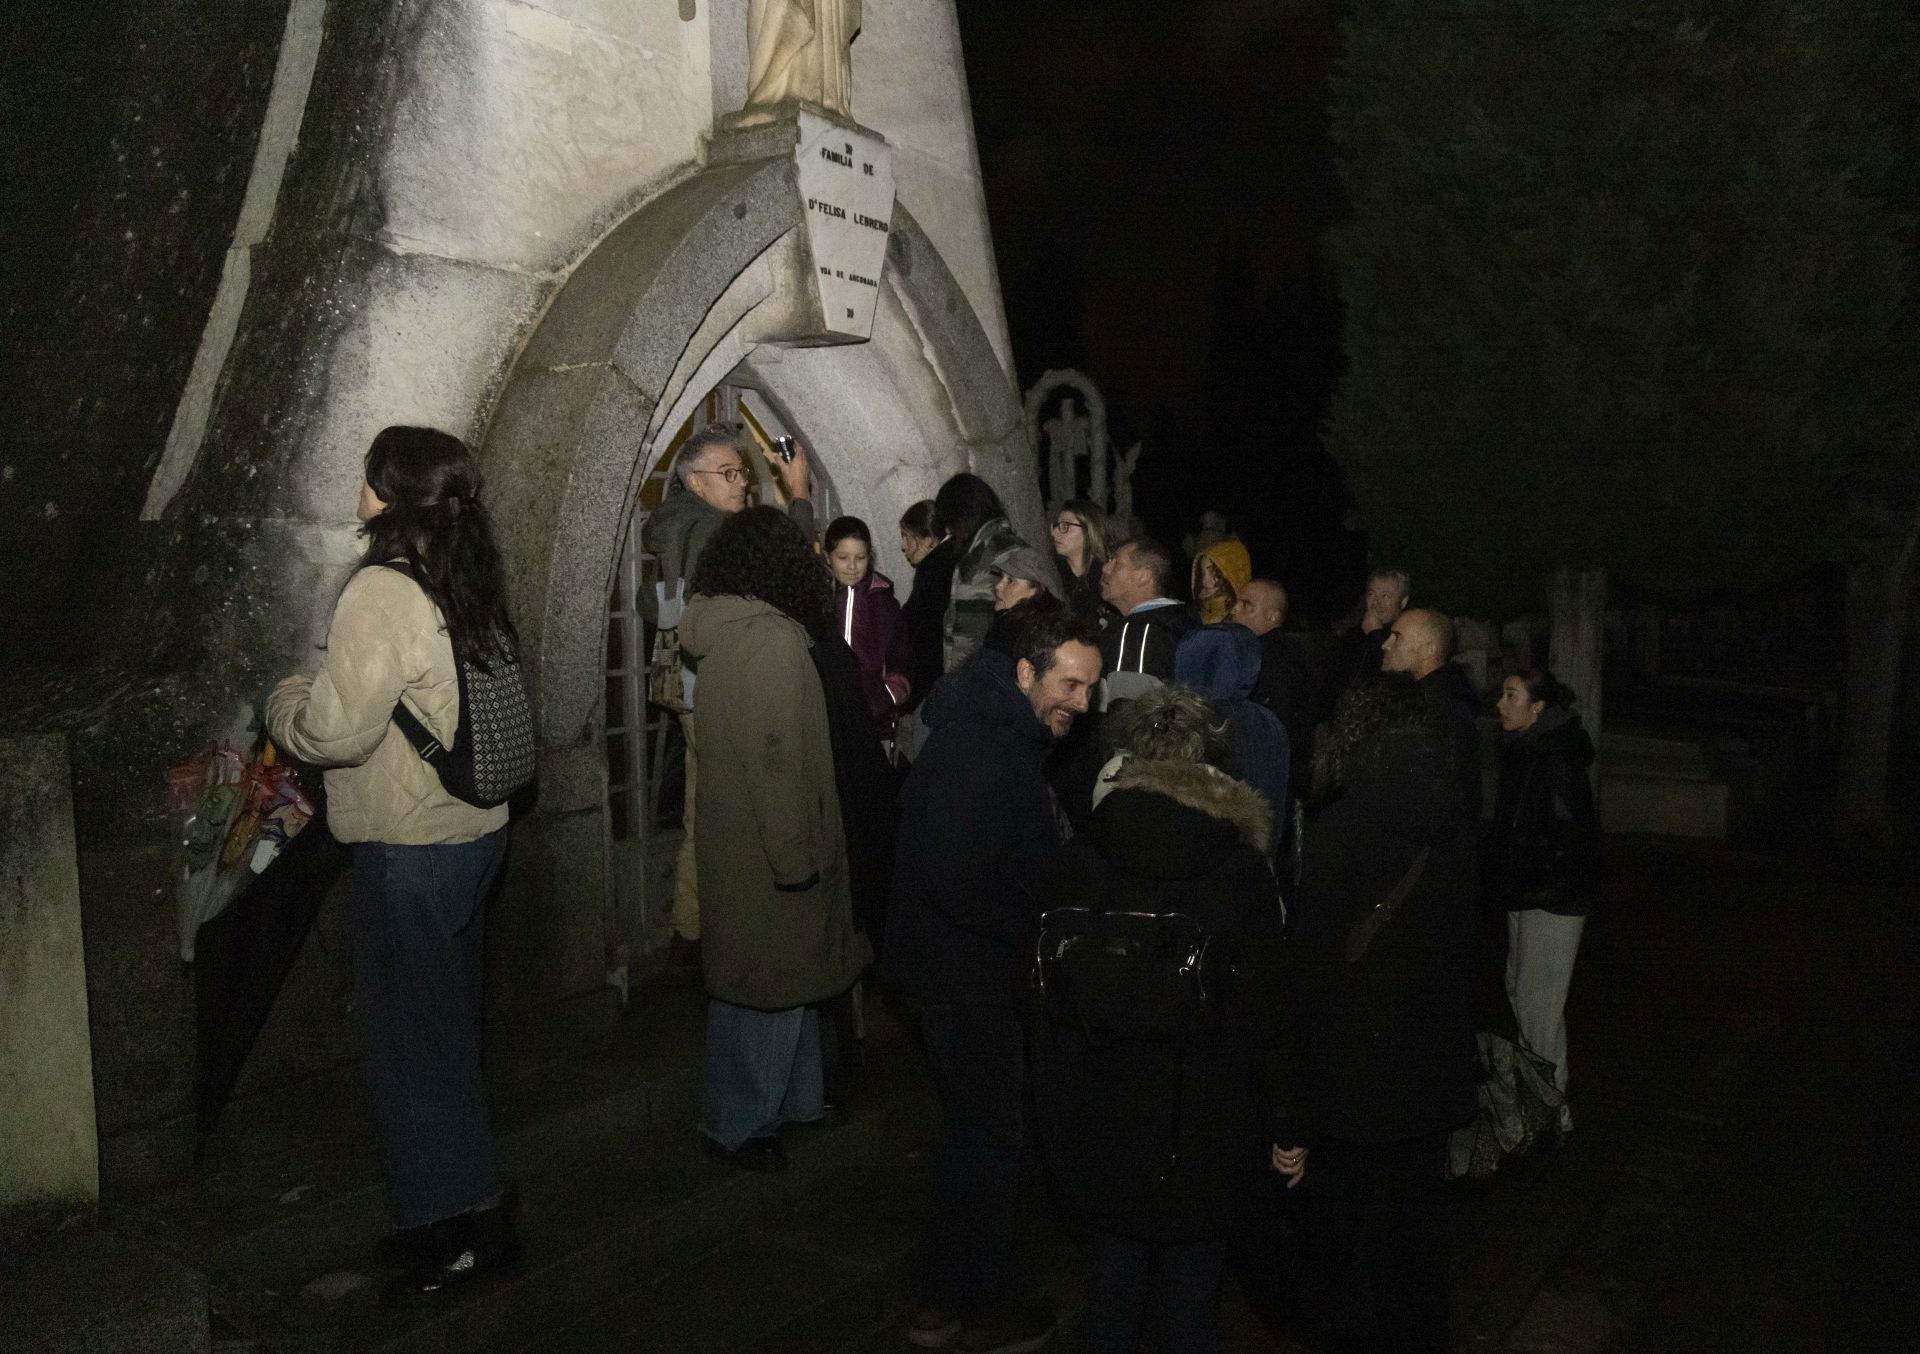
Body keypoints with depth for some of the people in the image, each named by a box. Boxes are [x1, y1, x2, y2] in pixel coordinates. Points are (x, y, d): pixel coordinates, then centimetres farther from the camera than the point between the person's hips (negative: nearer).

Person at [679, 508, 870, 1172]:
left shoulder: (719, 635, 7)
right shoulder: (771, 642, -21)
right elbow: (776, 758, -24)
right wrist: (795, 856, -19)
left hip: (731, 837, 9)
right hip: (767, 848, -9)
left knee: (785, 975, 21)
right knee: (771, 985, 5)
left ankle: (790, 1099, 35)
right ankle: (740, 1124, 20)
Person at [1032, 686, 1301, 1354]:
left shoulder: (1081, 859, -7)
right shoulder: (1240, 872, -13)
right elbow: (1265, 1015, -9)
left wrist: (1057, 1108, 13)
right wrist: (1284, 1128, 2)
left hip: (1101, 1120, 2)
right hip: (1205, 1126, -2)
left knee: (1114, 1278, 19)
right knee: (1189, 1297, 13)